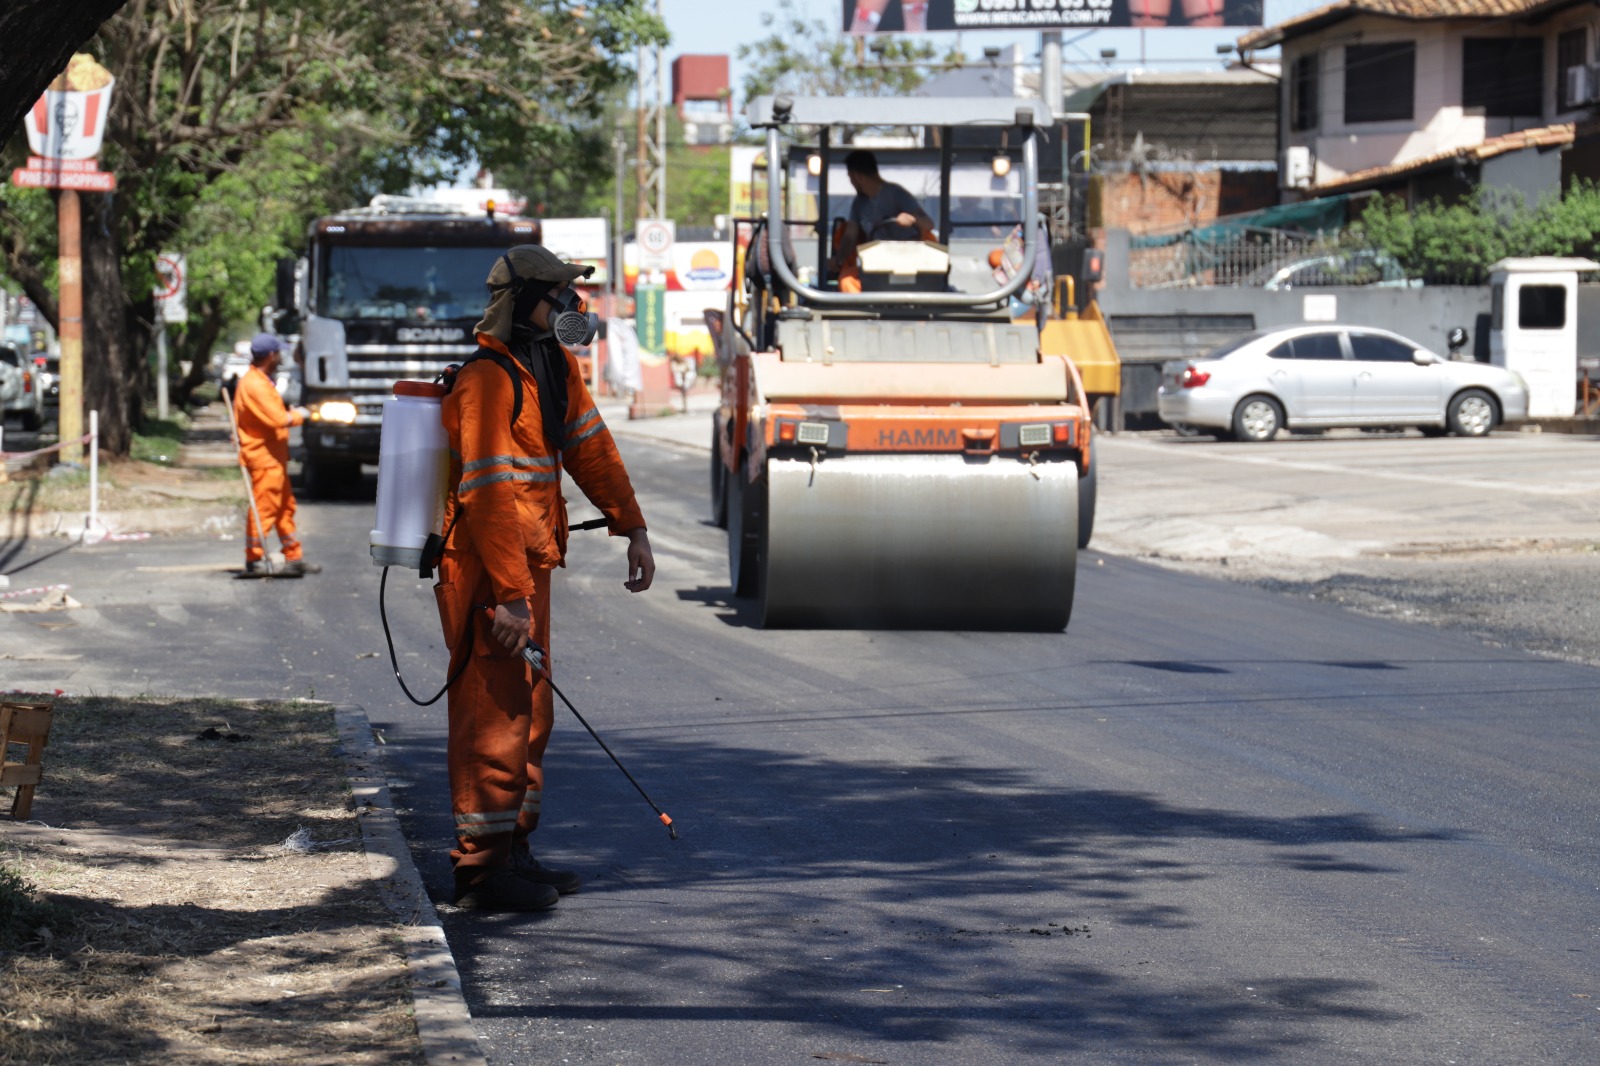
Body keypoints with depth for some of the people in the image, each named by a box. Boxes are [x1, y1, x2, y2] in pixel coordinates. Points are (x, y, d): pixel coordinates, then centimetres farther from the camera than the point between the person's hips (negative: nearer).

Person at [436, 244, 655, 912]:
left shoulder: (555, 366, 11)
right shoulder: (487, 380, -20)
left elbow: (591, 448, 17)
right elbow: (489, 495, -24)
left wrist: (632, 529, 9)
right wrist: (509, 595, -27)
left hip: (529, 565, 10)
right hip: (487, 571, -10)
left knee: (530, 713, 15)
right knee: (495, 714, -6)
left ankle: (513, 851, 25)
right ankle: (482, 869, -1)